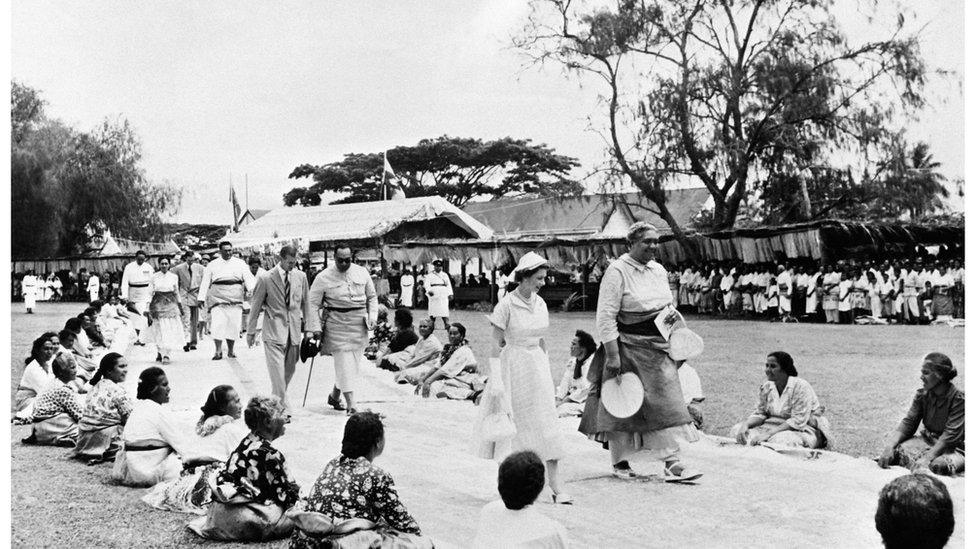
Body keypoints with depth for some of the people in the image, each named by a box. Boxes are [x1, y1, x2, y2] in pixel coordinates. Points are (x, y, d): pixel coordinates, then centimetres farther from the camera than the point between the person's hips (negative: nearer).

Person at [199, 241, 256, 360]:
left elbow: (248, 278, 2)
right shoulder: (212, 265, 10)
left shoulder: (240, 263, 10)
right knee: (217, 324, -11)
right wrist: (202, 298, 4)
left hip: (235, 299, 1)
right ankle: (218, 351, -8)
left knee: (234, 325, -1)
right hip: (218, 297, -1)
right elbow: (205, 282, 11)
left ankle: (231, 351, 9)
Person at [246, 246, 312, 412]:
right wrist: (251, 331, 4)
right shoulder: (265, 278, -7)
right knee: (277, 370, -9)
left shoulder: (301, 277, 4)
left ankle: (277, 400, 28)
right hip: (273, 331, -4)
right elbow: (255, 306, 1)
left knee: (289, 370, 10)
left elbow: (306, 303, 12)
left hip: (294, 331, 4)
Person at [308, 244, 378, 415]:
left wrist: (372, 316, 3)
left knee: (353, 363, 11)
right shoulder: (323, 277, -5)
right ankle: (351, 405, -6)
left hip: (359, 324, 4)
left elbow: (372, 297, 16)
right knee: (344, 364, -8)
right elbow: (313, 303, -2)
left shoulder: (362, 272, 6)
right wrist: (316, 327, -9)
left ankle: (334, 396, 31)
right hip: (337, 324, -4)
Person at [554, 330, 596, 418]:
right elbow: (565, 382, 6)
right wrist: (558, 399, -10)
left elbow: (587, 390, -20)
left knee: (562, 410, -28)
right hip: (571, 397, 8)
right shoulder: (572, 360, 9)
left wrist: (566, 400, -17)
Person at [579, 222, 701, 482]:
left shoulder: (659, 270, 10)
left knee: (666, 404, 0)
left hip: (658, 347, 6)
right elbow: (605, 317, -16)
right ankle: (619, 462, 22)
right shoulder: (617, 271, -12)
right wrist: (612, 354, -20)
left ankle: (672, 463, 3)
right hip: (627, 348, -6)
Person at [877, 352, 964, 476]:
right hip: (927, 441, 5)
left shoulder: (958, 398, -16)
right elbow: (907, 424, -5)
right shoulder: (922, 395, 1)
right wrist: (889, 446, -24)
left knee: (939, 464, -39)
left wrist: (928, 457, -34)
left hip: (953, 448, -5)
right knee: (898, 449, -25)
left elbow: (951, 434, -23)